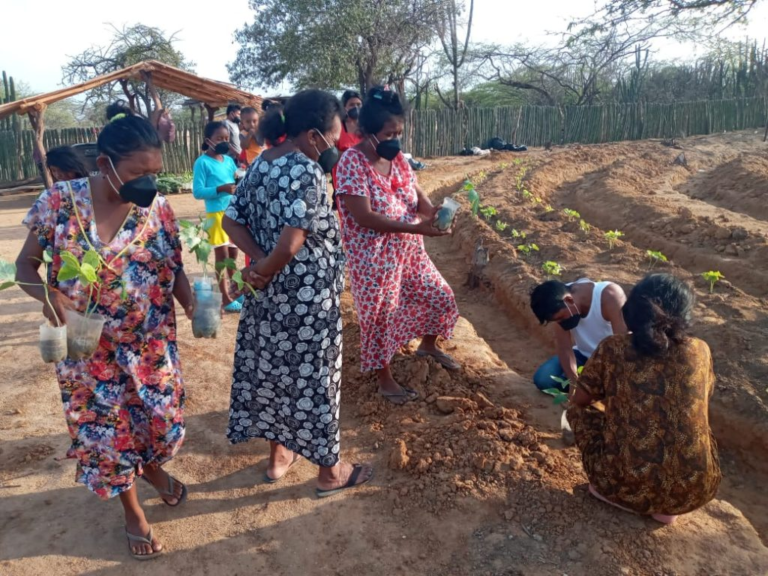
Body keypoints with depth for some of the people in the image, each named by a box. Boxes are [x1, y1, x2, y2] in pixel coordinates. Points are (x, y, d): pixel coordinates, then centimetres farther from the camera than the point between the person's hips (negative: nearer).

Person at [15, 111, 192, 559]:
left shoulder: (158, 207, -8)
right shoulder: (59, 202, -13)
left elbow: (174, 269, -1)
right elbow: (26, 264, -3)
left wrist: (191, 300, -22)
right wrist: (48, 294, -25)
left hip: (152, 344, 2)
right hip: (89, 348, -1)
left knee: (164, 419, 13)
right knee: (107, 430, 12)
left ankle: (152, 466, 50)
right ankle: (133, 511, 37)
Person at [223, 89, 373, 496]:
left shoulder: (261, 163, 5)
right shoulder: (307, 171, -22)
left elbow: (231, 221, 6)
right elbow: (290, 245, -29)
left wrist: (260, 261, -7)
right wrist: (263, 272, -11)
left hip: (270, 295, 8)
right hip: (307, 299, -8)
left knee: (272, 369, 20)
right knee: (312, 379, 7)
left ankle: (278, 456, 40)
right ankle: (330, 472, 27)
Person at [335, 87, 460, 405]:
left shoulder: (397, 158, 3)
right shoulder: (352, 162, -19)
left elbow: (417, 194, 6)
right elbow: (363, 217, -26)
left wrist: (432, 211, -19)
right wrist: (415, 227, -30)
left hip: (409, 251, 8)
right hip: (374, 258, -7)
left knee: (439, 296, 17)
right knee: (380, 316, 7)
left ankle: (428, 346, 45)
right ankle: (385, 380, 28)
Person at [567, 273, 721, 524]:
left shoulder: (612, 349, -5)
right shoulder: (700, 351, 2)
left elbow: (579, 401, 10)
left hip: (628, 487, -2)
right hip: (695, 492, 2)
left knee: (578, 411, 21)